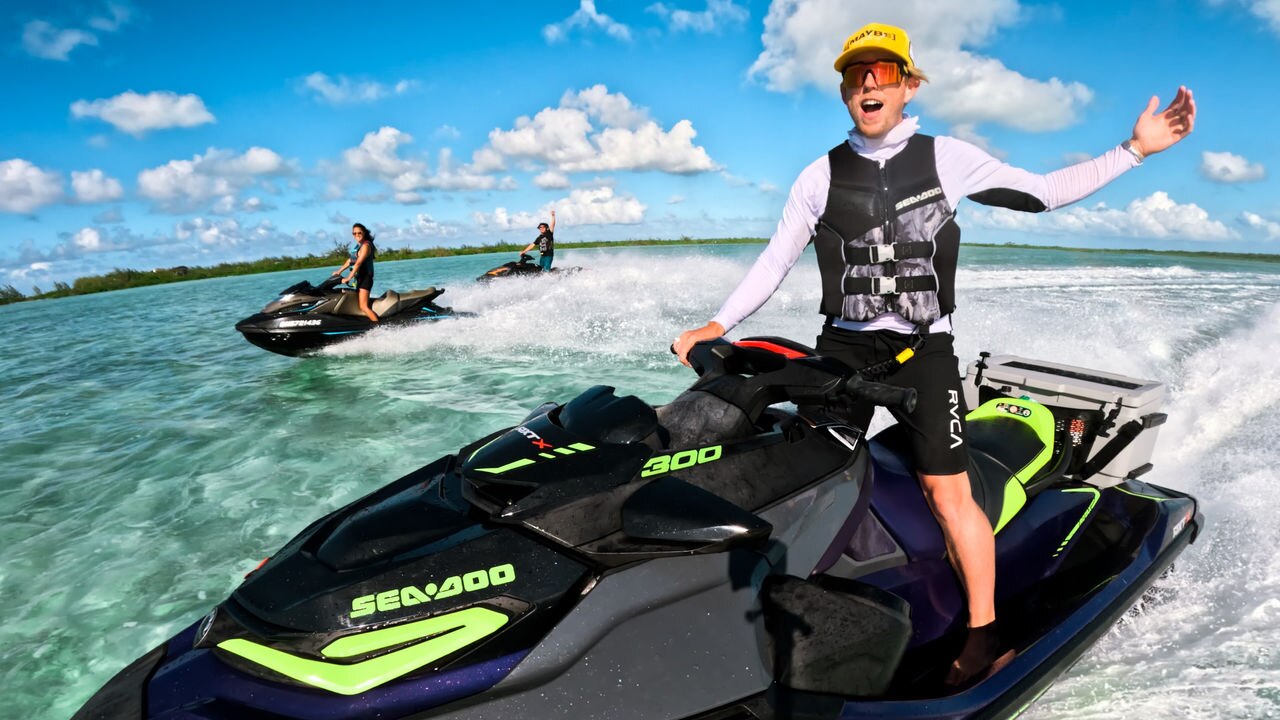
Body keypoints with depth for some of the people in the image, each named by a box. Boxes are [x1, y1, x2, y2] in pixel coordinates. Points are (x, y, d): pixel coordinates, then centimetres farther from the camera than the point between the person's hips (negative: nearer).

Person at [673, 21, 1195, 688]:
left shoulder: (946, 159, 6)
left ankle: (984, 633, 8)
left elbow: (1043, 192, 12)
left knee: (947, 493, -9)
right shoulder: (822, 175, 7)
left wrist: (1134, 149, 6)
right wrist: (719, 324, 2)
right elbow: (774, 261, 9)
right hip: (843, 345, 2)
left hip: (923, 346, -1)